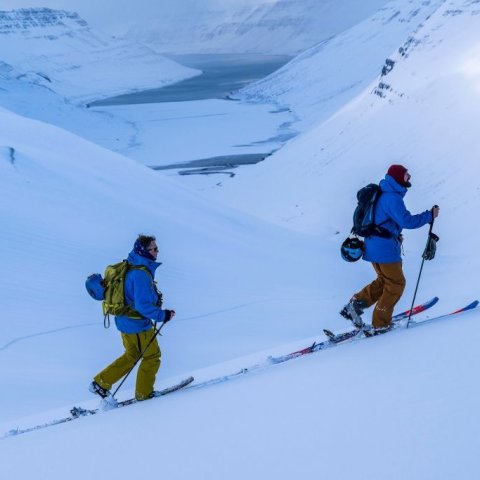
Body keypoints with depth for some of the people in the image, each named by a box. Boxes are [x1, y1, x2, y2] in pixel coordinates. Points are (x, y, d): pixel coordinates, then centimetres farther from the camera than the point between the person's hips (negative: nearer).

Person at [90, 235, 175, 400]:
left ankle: (101, 383, 23)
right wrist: (163, 315, -19)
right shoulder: (141, 274, -27)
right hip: (138, 325, -9)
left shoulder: (128, 267, 4)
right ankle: (143, 393, 21)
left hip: (125, 321, 9)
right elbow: (143, 305, -29)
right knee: (152, 356, 10)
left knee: (131, 355, 24)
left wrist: (154, 297, 19)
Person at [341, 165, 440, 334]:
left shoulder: (383, 194, 13)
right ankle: (380, 324, 5)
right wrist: (429, 216, -15)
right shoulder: (392, 198, -19)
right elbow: (407, 221, -26)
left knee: (384, 280, 21)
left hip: (374, 246, 10)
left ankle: (355, 304, 11)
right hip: (385, 249, -10)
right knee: (396, 284, 2)